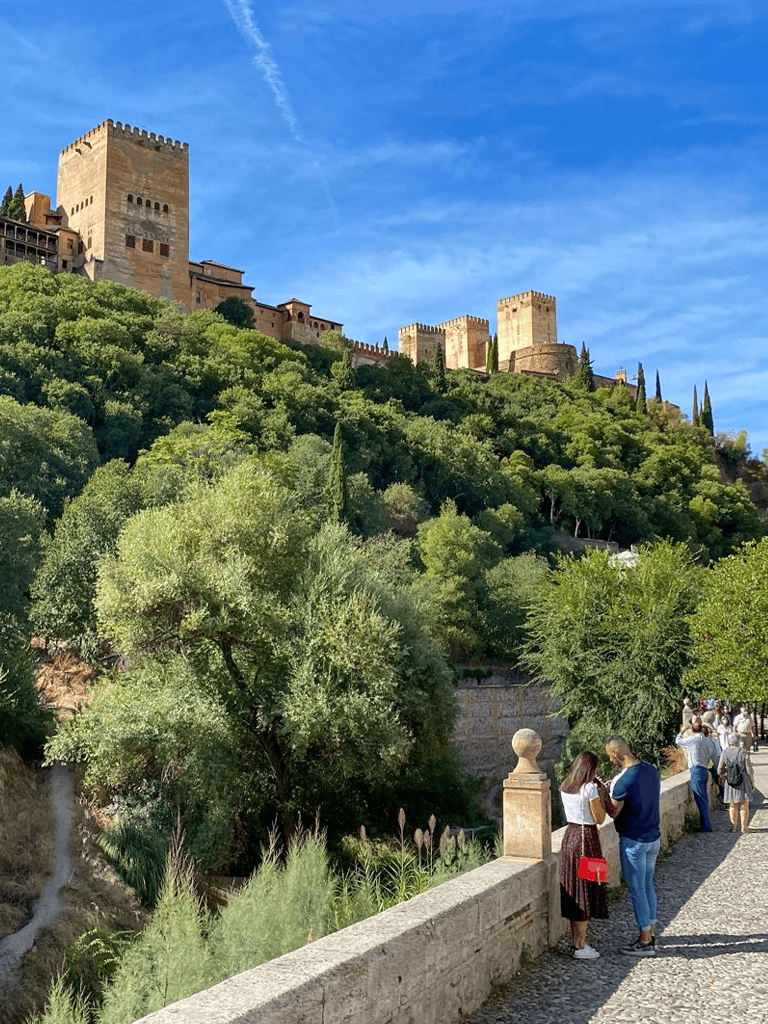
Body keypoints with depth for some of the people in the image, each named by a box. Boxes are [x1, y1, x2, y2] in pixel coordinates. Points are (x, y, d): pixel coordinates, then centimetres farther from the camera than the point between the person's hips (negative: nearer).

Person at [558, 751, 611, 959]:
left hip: (570, 836, 7)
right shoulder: (590, 789, -16)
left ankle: (577, 942, 24)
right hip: (586, 838, -7)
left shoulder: (565, 787, 6)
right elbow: (600, 819, -11)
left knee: (573, 892, 15)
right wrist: (602, 795, 0)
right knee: (585, 890, 2)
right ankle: (580, 947, 8)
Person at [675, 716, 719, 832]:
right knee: (704, 799, 13)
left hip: (696, 771, -8)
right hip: (704, 771, 8)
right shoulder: (709, 741, 13)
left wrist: (683, 730, 18)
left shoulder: (695, 739, -9)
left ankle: (706, 827, -2)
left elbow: (678, 740, 3)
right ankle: (706, 825, 19)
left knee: (701, 800, -4)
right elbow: (716, 759, 16)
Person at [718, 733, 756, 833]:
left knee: (733, 805, 13)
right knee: (744, 805, 8)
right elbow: (749, 770, -9)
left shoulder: (725, 753, -4)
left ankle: (733, 826, 16)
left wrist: (723, 778, 21)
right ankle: (744, 827, 13)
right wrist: (752, 782, 6)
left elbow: (720, 769, 1)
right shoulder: (744, 753, -13)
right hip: (743, 781, -3)